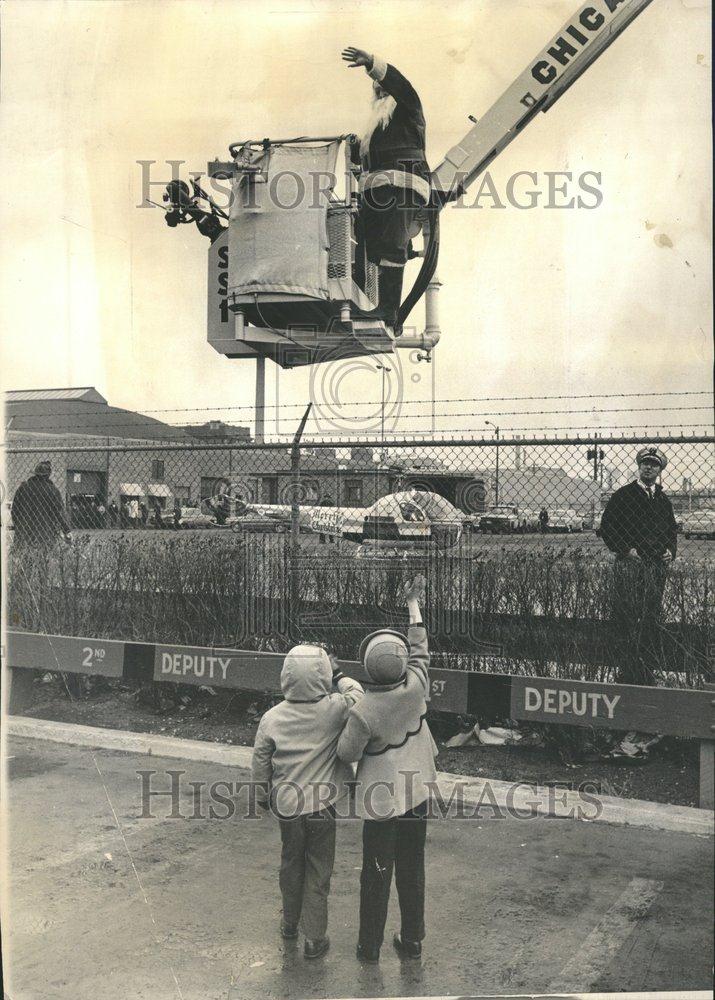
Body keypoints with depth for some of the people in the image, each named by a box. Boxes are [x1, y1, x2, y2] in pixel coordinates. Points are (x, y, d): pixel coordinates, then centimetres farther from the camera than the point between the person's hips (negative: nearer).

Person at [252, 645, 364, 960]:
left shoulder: (272, 718, -11)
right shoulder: (333, 710, -19)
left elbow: (260, 762, 0)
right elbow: (357, 696, 1)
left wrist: (262, 795, 15)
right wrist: (339, 675, 11)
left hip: (287, 804, 2)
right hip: (322, 804, -2)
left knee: (291, 863, 23)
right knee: (318, 872, 12)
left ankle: (290, 922, 42)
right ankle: (314, 937, 20)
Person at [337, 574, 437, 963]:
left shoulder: (363, 712, -27)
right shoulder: (415, 687, -17)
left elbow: (347, 754, -12)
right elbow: (420, 648, 0)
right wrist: (413, 605, 11)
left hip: (382, 799, -4)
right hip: (417, 792, 4)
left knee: (376, 874, 13)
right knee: (412, 870, 19)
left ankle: (370, 946, 27)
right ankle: (411, 941, 32)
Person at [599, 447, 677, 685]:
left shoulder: (664, 501, 18)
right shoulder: (623, 495, 2)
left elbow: (672, 530, 26)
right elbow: (606, 528, -1)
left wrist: (670, 550, 7)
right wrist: (626, 549, -11)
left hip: (657, 566, 5)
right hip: (629, 564, -5)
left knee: (652, 621, 6)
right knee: (626, 619, -9)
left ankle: (647, 673, 14)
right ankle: (624, 672, -6)